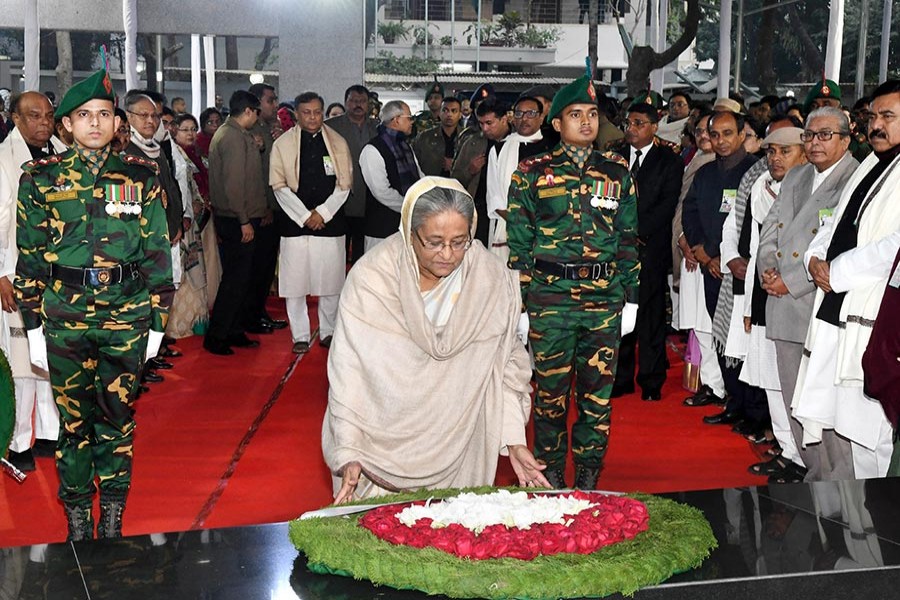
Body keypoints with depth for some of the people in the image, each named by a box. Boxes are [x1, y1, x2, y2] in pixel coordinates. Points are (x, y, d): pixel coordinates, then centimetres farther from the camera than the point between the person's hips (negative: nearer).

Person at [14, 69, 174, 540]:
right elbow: (30, 256, 5)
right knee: (74, 420, 8)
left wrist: (157, 320, 3)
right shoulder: (42, 178, 3)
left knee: (118, 417, 8)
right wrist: (33, 324, 2)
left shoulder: (141, 176, 4)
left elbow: (157, 251, 6)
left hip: (127, 315, 0)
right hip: (64, 316, 0)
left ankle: (113, 519, 21)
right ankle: (77, 521, 22)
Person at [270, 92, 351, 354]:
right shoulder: (283, 144, 3)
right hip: (296, 223, -1)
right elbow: (280, 185, -2)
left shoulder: (338, 143, 7)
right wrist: (305, 216, -9)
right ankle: (300, 336, 10)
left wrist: (322, 213, -7)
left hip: (330, 222, 1)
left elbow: (344, 184, 4)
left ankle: (328, 332, 18)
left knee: (330, 281, 5)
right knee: (295, 281, 0)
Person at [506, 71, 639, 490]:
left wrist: (630, 297, 8)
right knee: (550, 389, 4)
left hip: (605, 298, 2)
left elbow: (629, 239, 13)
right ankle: (551, 475, 19)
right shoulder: (532, 173, 3)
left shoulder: (617, 173, 11)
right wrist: (519, 304, -3)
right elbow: (518, 243, 2)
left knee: (599, 390, 6)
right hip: (549, 296, -2)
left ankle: (589, 477, 19)